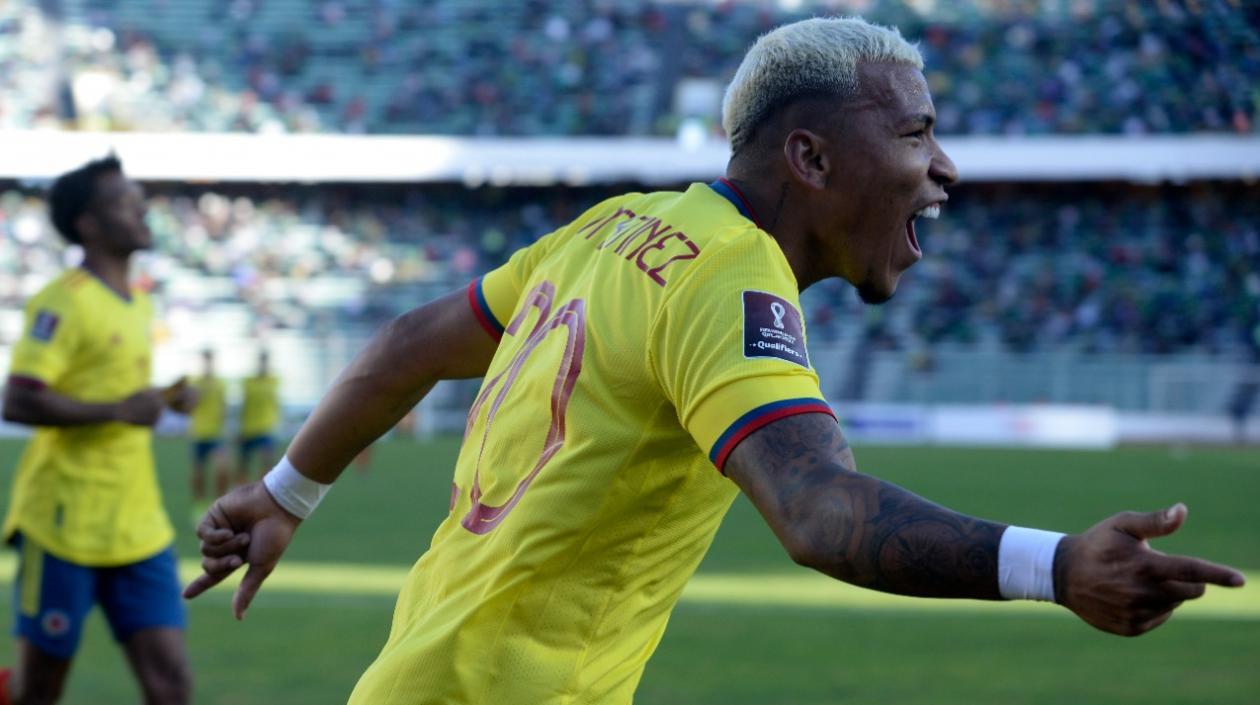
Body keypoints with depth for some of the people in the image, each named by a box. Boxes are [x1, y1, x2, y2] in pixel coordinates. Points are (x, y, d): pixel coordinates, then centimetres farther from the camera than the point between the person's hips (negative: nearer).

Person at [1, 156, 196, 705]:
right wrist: (118, 409, -22)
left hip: (138, 530, 7)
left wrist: (163, 399, 10)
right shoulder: (63, 303, -12)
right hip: (65, 526, -7)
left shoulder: (138, 304, 15)